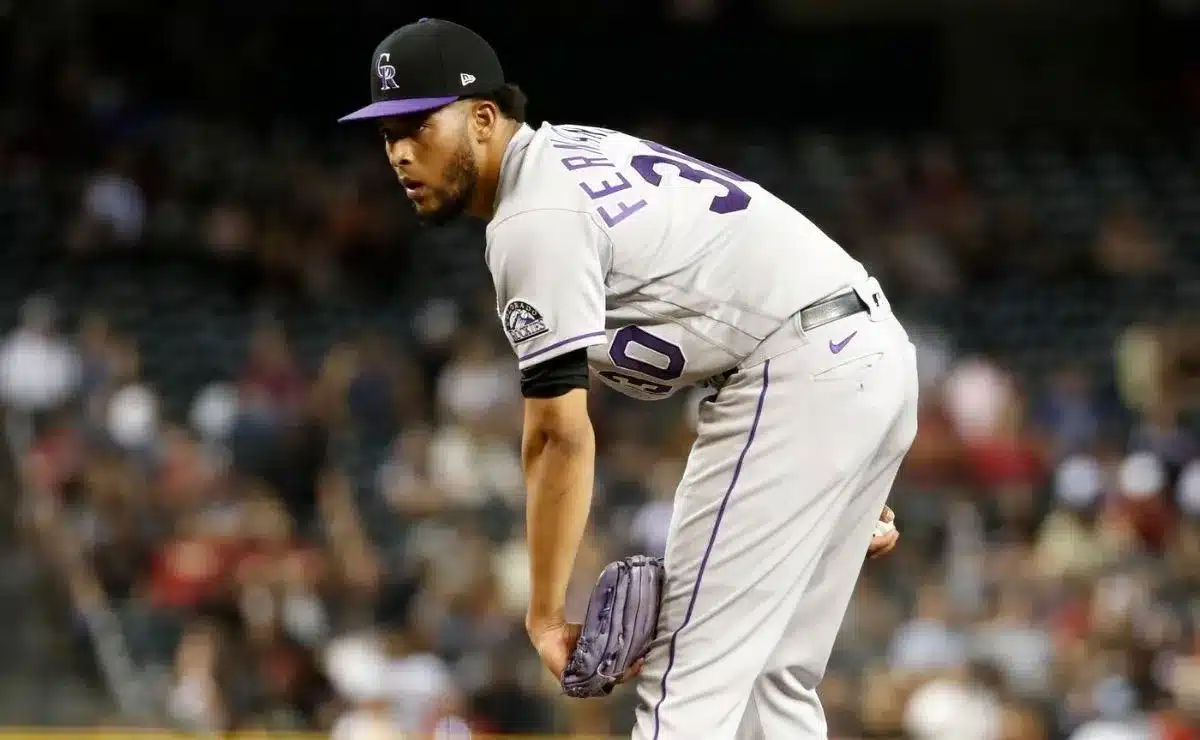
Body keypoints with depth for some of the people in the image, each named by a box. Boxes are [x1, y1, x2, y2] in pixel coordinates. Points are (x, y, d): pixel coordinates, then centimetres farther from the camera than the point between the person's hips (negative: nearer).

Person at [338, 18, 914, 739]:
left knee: (687, 680, -9)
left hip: (800, 372, -10)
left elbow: (562, 438, -15)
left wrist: (545, 612, -9)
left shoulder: (533, 220, -11)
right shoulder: (581, 154, 20)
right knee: (772, 676, 14)